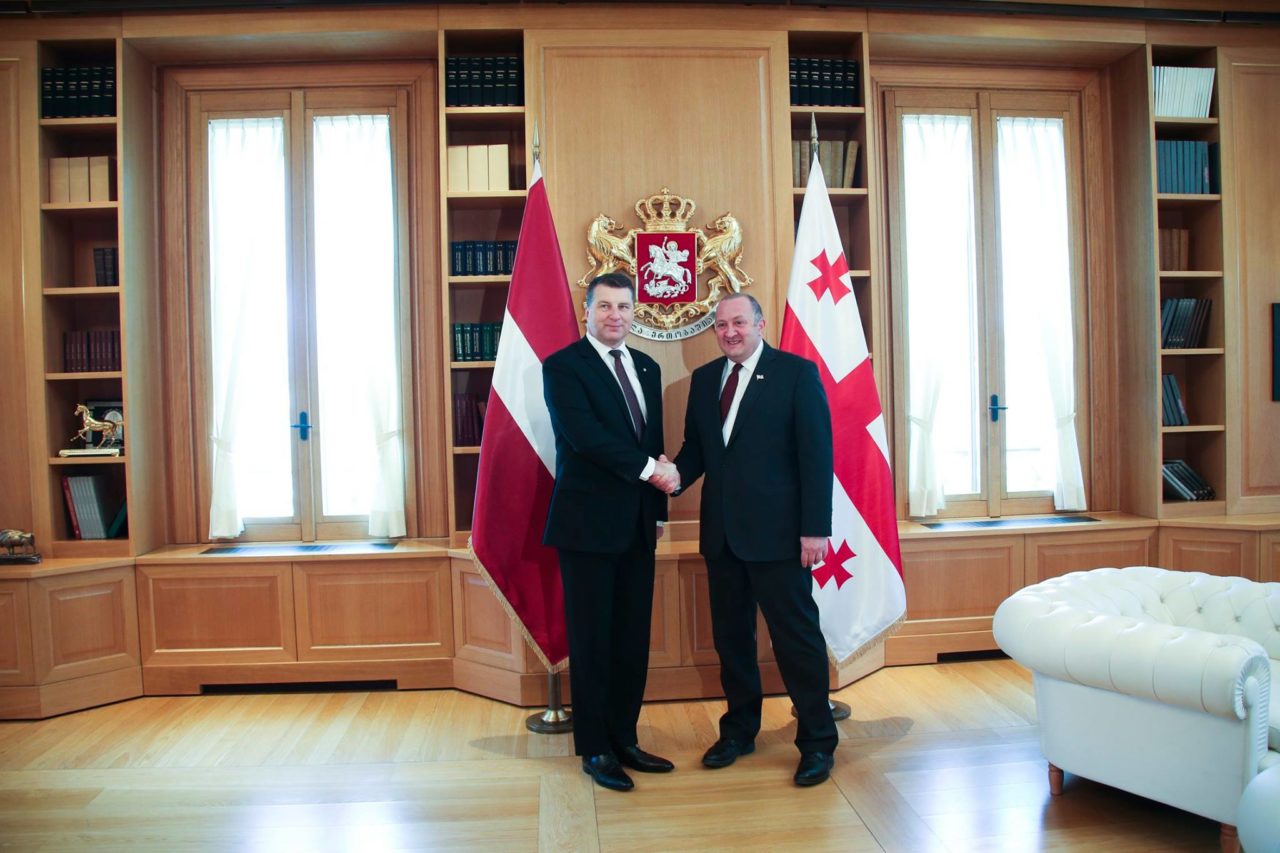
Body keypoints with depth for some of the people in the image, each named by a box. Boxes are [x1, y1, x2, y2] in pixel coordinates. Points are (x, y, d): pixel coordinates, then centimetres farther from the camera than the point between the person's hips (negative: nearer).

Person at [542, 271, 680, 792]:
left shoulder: (647, 369, 14)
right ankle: (594, 750, 17)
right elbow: (584, 434, -19)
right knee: (591, 641, 4)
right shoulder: (563, 366, -6)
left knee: (633, 639, 12)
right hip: (589, 523, -6)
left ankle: (624, 739, 26)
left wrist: (659, 509, 12)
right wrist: (649, 469, -17)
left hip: (637, 524, 6)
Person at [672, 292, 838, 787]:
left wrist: (816, 528, -13)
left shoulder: (797, 373, -4)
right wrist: (674, 477, -9)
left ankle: (817, 742, 19)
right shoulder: (703, 379, 12)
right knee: (730, 635, 15)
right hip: (722, 532, 6)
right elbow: (695, 447, 14)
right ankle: (739, 730, 32)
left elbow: (817, 454, -8)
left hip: (777, 532, -5)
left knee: (797, 635, 3)